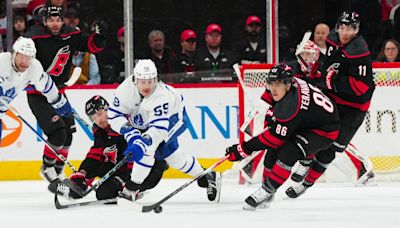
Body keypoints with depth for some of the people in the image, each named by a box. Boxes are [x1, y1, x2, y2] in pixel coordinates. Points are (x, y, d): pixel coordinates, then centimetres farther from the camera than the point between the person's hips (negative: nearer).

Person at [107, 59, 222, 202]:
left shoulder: (161, 95, -41)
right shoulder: (126, 88, -30)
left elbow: (159, 127, -48)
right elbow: (114, 115, -27)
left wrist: (142, 143, -61)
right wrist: (131, 134, -40)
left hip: (173, 116, -6)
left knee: (148, 145, -27)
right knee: (171, 155, 15)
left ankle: (132, 188, -19)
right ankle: (208, 178, 33)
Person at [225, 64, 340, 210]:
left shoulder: (292, 107, -37)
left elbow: (275, 137, -32)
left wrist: (243, 150, -29)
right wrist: (271, 111, 6)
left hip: (324, 131, -10)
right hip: (304, 124, 10)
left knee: (288, 153, -28)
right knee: (274, 150, -1)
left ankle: (266, 192, -16)